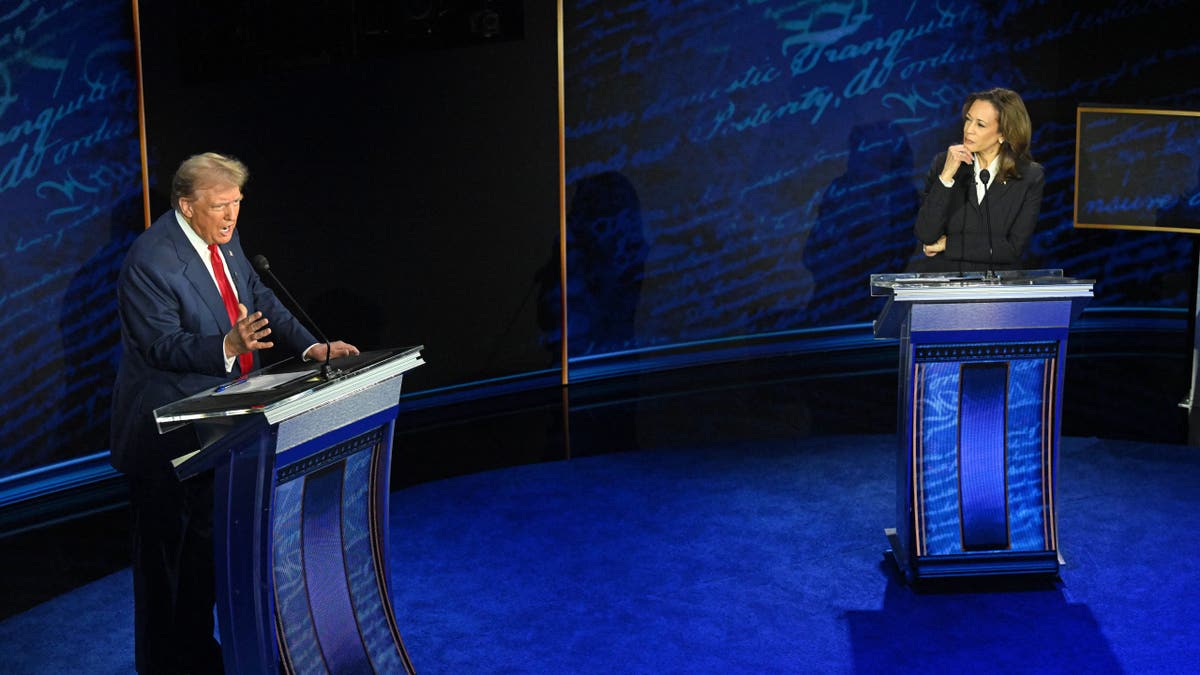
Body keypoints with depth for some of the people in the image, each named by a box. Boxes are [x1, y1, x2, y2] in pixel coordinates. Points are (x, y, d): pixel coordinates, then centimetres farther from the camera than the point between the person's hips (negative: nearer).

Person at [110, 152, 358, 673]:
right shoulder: (149, 259, -22)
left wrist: (312, 347, -7)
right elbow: (163, 346, -23)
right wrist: (229, 346, -39)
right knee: (163, 547, 4)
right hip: (165, 431, -8)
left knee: (208, 538, 19)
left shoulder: (225, 239, 3)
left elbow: (260, 301, 7)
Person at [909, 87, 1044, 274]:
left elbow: (1013, 248, -5)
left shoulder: (1031, 177, 0)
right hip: (942, 272, 2)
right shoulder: (943, 163, 2)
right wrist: (946, 176, -14)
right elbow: (925, 236, -6)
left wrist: (949, 244, -5)